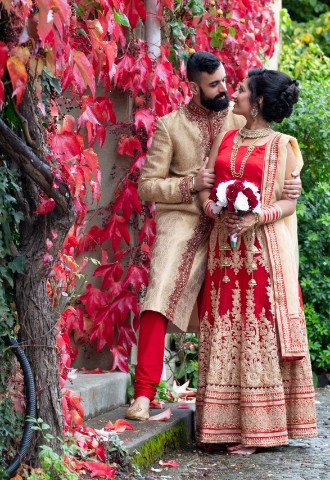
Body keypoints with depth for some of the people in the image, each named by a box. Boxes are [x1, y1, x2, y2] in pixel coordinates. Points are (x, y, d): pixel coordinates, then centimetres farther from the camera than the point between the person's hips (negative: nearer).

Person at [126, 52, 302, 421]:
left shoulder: (240, 123, 10)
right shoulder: (170, 126, 4)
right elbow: (148, 186, 2)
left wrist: (291, 184, -9)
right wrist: (190, 183, -13)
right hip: (181, 222, -3)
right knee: (160, 299, -20)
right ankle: (143, 394, -21)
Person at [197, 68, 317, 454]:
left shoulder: (281, 146, 2)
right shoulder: (224, 139, 16)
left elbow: (290, 201, -3)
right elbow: (204, 187, 12)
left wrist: (257, 217, -18)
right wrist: (214, 208, -9)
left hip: (264, 247, -4)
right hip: (224, 245, 4)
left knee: (260, 330, -5)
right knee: (224, 329, 1)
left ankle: (259, 426, -2)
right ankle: (226, 425, 4)